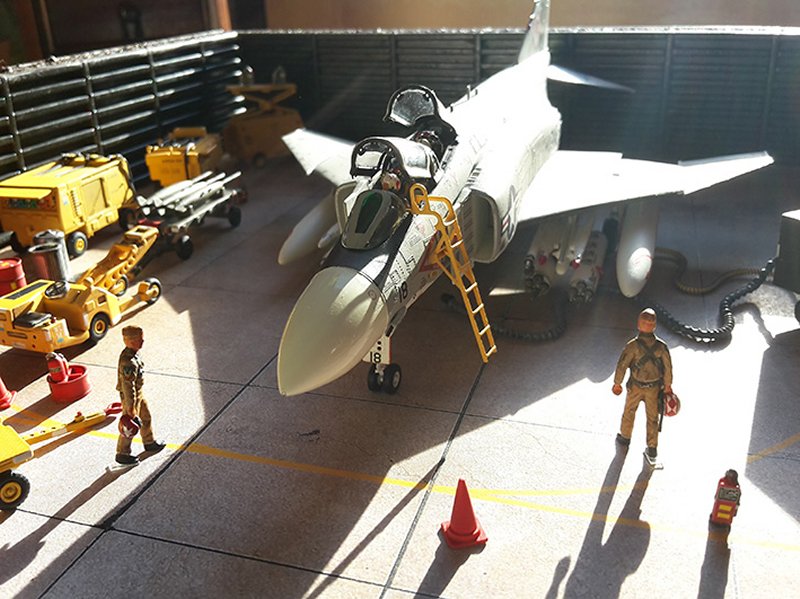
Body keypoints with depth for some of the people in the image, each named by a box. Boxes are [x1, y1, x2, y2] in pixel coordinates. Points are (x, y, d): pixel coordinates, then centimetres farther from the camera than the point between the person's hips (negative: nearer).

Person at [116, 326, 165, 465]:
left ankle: (149, 443, 44)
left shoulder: (132, 354, -3)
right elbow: (128, 386, -29)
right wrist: (130, 408, -23)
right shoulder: (128, 361, -34)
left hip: (138, 393, 9)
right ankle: (122, 454, 22)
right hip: (130, 396, -9)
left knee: (146, 418, 24)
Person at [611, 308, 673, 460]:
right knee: (652, 417, 16)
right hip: (654, 388, 2)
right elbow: (668, 368, -7)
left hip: (635, 386, -1)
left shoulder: (632, 346, -23)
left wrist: (617, 383, -3)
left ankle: (625, 437, 41)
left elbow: (622, 365, -17)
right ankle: (652, 448, 24)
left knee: (629, 411, 22)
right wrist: (668, 386, 9)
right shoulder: (661, 346, -16)